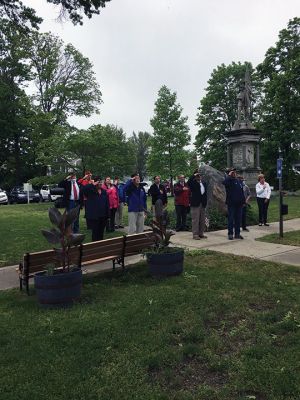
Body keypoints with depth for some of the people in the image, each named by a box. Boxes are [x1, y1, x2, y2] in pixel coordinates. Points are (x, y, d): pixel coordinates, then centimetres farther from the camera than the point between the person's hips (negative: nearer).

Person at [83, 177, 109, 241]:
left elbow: (107, 203, 12)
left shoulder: (104, 192, 11)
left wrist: (107, 214, 8)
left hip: (103, 216, 5)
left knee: (101, 232, 13)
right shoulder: (91, 191, -3)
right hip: (94, 216, -5)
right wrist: (93, 184, -22)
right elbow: (84, 189, -25)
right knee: (95, 232, 0)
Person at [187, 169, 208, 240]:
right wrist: (194, 176, -20)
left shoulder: (203, 183, 15)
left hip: (202, 205, 6)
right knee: (195, 220, -5)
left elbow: (205, 193, 15)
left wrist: (205, 202, 8)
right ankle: (195, 234, 0)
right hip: (195, 204, -6)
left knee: (202, 220, 10)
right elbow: (188, 183, -27)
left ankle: (201, 233, 20)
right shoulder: (193, 183, -3)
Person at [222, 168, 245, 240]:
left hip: (239, 203, 6)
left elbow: (242, 192, 18)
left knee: (238, 219, 9)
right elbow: (224, 182, -29)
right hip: (231, 203, -6)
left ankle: (237, 234, 17)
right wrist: (229, 175, -18)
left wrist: (243, 201, 12)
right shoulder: (229, 180, -3)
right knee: (231, 219, -1)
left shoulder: (239, 181, 15)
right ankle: (230, 234, 6)